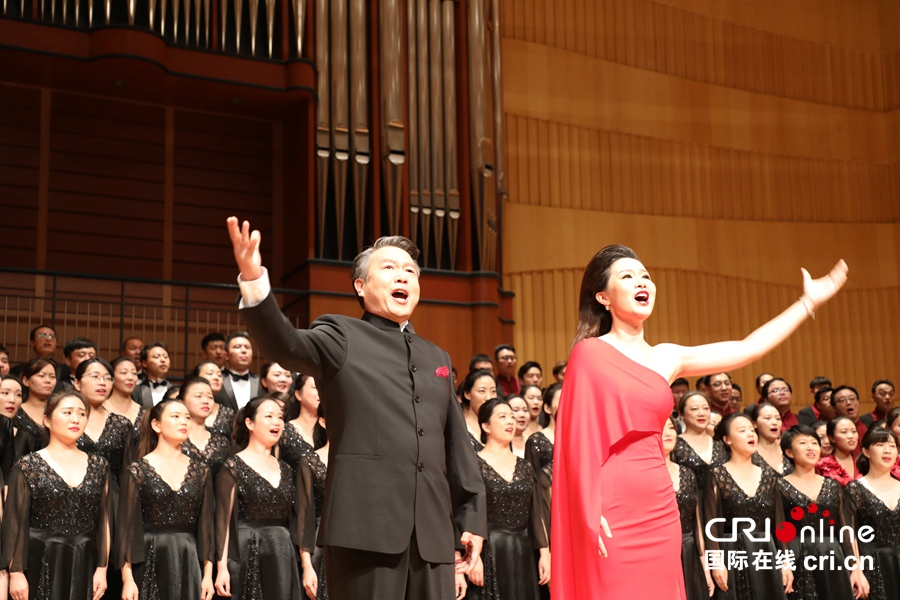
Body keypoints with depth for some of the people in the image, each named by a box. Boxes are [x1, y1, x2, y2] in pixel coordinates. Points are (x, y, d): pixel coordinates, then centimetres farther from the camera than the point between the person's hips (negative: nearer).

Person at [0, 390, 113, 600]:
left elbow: (105, 521, 7)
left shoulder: (98, 466, 7)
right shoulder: (28, 466, -3)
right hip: (40, 565, -3)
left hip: (85, 567, 3)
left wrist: (102, 568, 1)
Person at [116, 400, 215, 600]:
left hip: (189, 564, 3)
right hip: (149, 563, -3)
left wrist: (208, 574, 1)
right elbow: (127, 526, -4)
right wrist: (127, 579, -11)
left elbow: (207, 525, 8)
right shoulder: (138, 471, -2)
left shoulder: (201, 472, 8)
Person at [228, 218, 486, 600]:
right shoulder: (342, 337, 6)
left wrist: (471, 516, 14)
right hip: (366, 524, -5)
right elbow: (285, 344, -15)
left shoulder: (436, 357, 21)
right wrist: (253, 280, -33)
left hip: (432, 530, 5)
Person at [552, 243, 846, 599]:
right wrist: (591, 516, -15)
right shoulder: (589, 352, -3)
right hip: (611, 510, -6)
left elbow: (749, 349, 15)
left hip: (658, 508, 6)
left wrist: (808, 302, 18)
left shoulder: (666, 358, 13)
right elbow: (579, 437, -8)